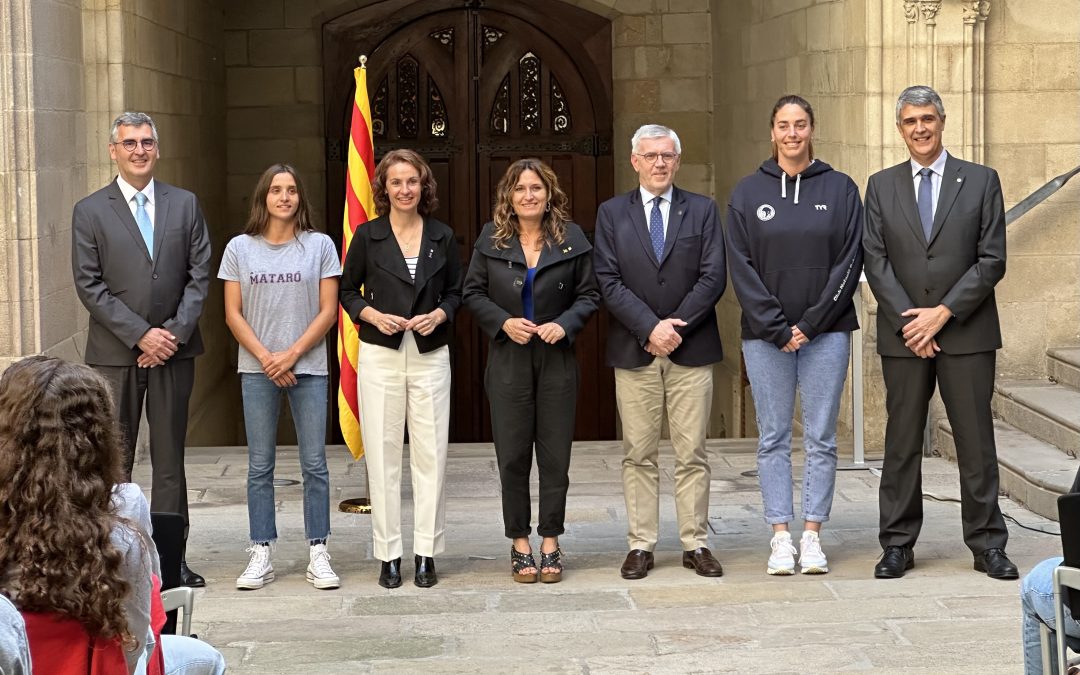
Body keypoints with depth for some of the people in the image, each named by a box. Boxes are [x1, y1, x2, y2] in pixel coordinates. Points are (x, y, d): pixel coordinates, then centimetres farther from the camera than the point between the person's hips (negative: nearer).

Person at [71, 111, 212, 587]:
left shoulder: (185, 205, 8)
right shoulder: (90, 212, 1)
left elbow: (199, 274, 4)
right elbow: (89, 285, -5)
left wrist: (174, 332, -8)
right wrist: (140, 334, -12)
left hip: (173, 350, 2)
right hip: (114, 353, -2)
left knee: (170, 457, 7)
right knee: (114, 460, 0)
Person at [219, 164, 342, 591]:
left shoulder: (319, 246, 3)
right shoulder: (240, 249, 6)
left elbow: (328, 311, 0)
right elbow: (233, 314, 4)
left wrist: (292, 354, -10)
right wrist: (265, 357, -7)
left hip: (309, 367, -1)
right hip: (257, 370, 1)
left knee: (314, 464, 0)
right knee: (260, 466, 4)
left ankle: (317, 555, 6)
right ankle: (260, 555, 9)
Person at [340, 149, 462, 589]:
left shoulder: (442, 237, 7)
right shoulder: (367, 236, 2)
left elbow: (456, 291, 14)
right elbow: (348, 292, 8)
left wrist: (439, 315, -6)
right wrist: (374, 316, -9)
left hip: (431, 355, 1)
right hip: (380, 355, -1)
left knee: (431, 454, 1)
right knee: (383, 455, 0)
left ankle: (426, 553, 8)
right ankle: (389, 555, 7)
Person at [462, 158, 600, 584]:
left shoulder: (571, 238, 3)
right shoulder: (491, 239, 3)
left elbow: (589, 294, 5)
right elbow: (473, 293, 5)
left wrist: (564, 324, -12)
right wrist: (504, 322, -10)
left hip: (557, 358, 0)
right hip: (508, 358, 0)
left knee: (555, 454, 2)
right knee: (513, 455, 2)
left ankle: (550, 542, 12)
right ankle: (520, 543, 12)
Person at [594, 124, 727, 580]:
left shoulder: (702, 210, 8)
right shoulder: (612, 213, 7)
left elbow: (713, 277, -1)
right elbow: (608, 282, -2)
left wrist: (676, 326, -12)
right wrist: (650, 328, -13)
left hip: (692, 350, 0)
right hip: (633, 351, 0)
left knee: (692, 454, 3)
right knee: (639, 455, 3)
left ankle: (696, 544, 9)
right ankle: (641, 545, 8)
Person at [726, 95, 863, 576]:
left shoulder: (840, 189, 4)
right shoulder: (748, 192, 5)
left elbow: (850, 261, -1)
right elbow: (741, 266, 0)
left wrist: (811, 323, -8)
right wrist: (777, 328, -8)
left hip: (826, 332, 0)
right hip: (765, 335, 0)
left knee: (821, 439, 2)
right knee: (774, 439, 3)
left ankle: (812, 535, 8)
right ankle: (781, 537, 9)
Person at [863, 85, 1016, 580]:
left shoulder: (981, 181, 4)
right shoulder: (881, 187, 9)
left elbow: (992, 260, -2)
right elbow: (875, 261, 3)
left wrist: (943, 312, -10)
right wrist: (907, 319, -9)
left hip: (967, 333, -1)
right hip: (903, 335, 1)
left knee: (976, 440, 1)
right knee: (901, 442, 5)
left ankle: (987, 544, 9)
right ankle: (897, 544, 11)